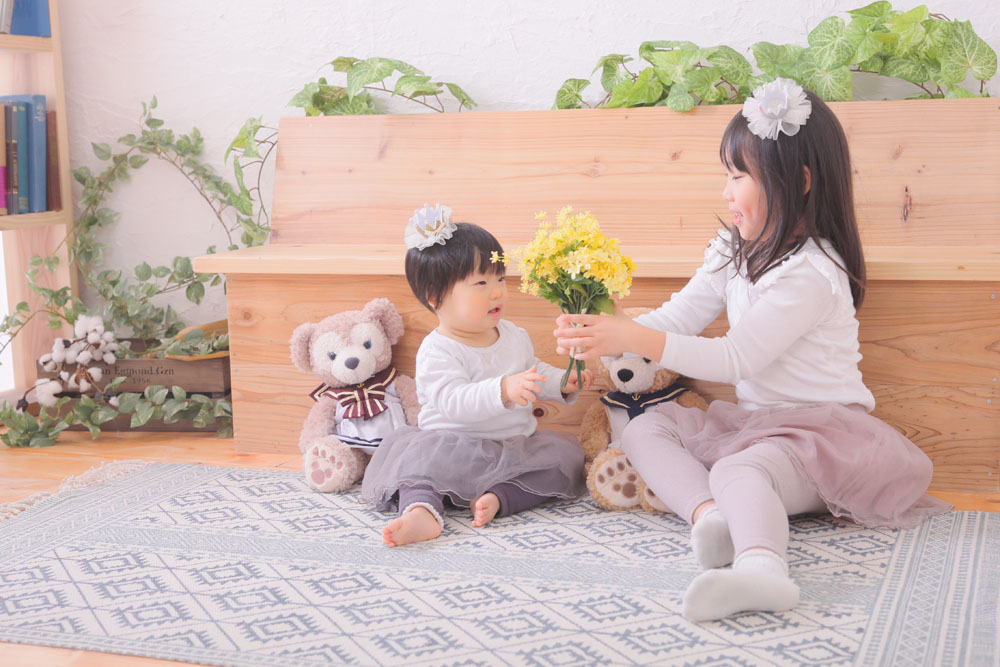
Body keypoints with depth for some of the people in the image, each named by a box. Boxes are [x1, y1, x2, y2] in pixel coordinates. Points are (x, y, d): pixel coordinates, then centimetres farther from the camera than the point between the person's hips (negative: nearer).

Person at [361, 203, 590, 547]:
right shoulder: (437, 351, -13)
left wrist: (564, 382, 6)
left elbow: (535, 373, 27)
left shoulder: (514, 336, 10)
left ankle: (497, 497, -31)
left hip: (518, 447, 5)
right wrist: (504, 391, -43)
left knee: (566, 454, -16)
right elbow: (453, 401, -29)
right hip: (457, 447, -5)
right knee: (423, 452, -31)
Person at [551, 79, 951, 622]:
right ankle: (708, 513, -34)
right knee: (643, 429, -6)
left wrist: (635, 339, -26)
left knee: (740, 471, -38)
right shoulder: (734, 251, 10)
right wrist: (606, 335, -10)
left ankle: (761, 567, -67)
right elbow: (678, 317, 8)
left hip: (823, 428, -9)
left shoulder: (812, 274, -19)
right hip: (754, 421, 9)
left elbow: (734, 359, -23)